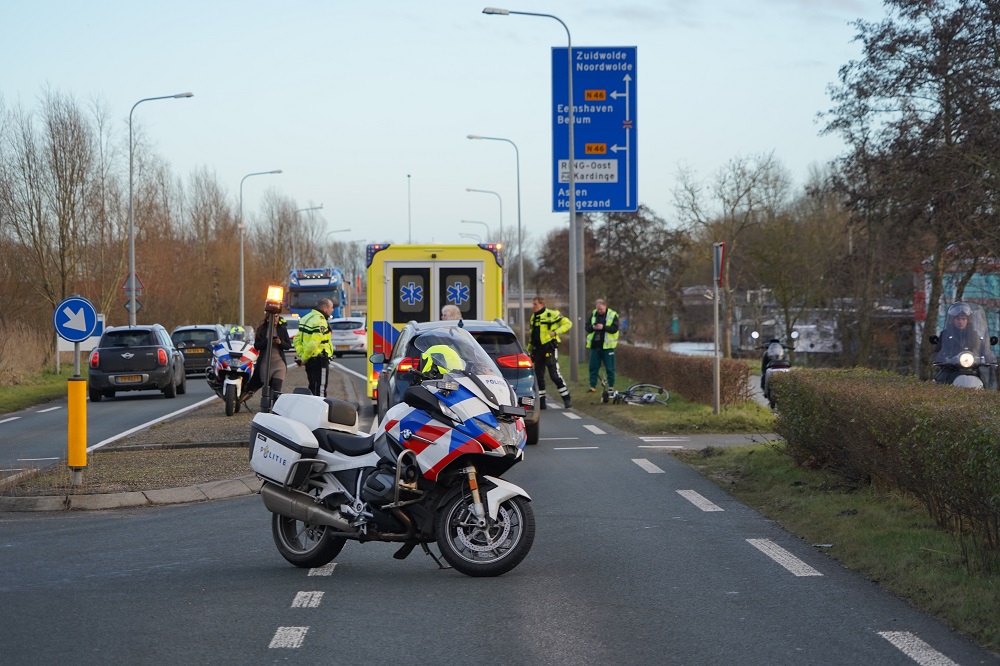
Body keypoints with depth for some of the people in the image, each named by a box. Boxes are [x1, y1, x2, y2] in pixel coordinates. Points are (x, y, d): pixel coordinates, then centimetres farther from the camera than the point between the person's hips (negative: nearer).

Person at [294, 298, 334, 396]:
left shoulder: (306, 318, 13)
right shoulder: (321, 322, -18)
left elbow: (297, 339, 13)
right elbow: (313, 344, -25)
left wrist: (301, 354, 4)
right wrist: (304, 358, -15)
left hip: (309, 360, 9)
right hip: (319, 360, -9)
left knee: (312, 387, 17)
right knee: (320, 389, -5)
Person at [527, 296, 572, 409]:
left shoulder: (551, 314, -7)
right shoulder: (534, 317, 17)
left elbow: (567, 323, -8)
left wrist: (555, 332, -18)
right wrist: (529, 351, 21)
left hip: (549, 349, -7)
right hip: (538, 350, 7)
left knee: (555, 374, -10)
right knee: (539, 377, 6)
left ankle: (566, 399, -1)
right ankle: (541, 402, 12)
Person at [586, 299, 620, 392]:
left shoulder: (612, 315, -4)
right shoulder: (593, 314, 8)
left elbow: (615, 328, -12)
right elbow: (587, 327, 7)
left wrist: (603, 327, -25)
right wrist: (593, 327, -15)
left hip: (607, 346, -4)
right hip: (595, 345, 4)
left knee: (609, 368, 2)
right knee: (593, 367, 6)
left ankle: (611, 386, 11)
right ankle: (592, 386, 13)